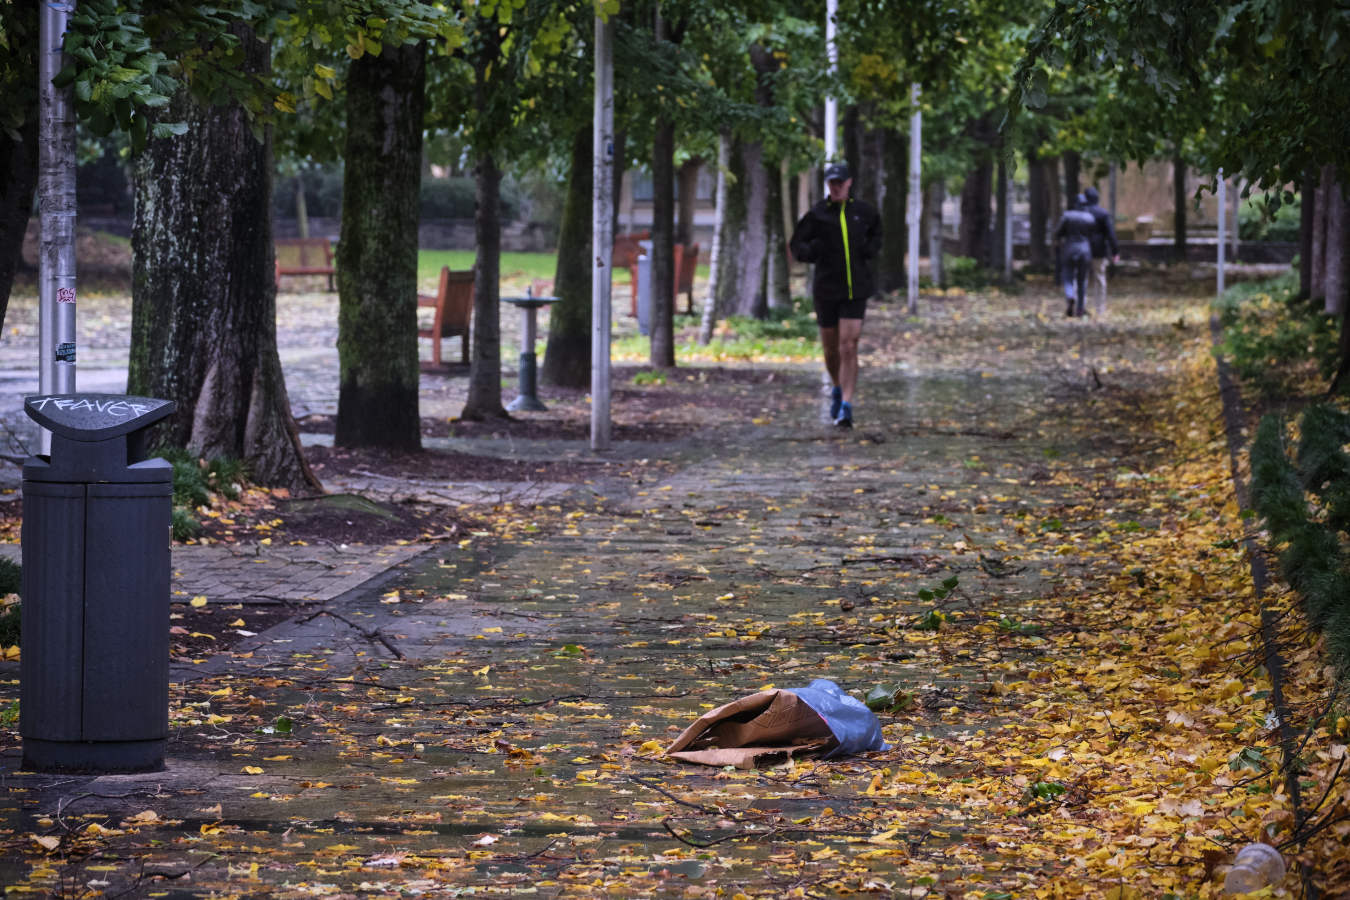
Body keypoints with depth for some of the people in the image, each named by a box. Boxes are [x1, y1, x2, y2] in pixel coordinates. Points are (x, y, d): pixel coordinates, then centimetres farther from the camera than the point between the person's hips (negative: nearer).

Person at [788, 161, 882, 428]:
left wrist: (871, 248, 2)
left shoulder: (863, 211, 4)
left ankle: (846, 407, -14)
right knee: (831, 349, 12)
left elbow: (876, 232, 24)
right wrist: (811, 250, -18)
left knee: (849, 348, -12)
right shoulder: (816, 215, -1)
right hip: (826, 289, 1)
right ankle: (837, 389, 41)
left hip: (856, 290, -1)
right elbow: (796, 245, 4)